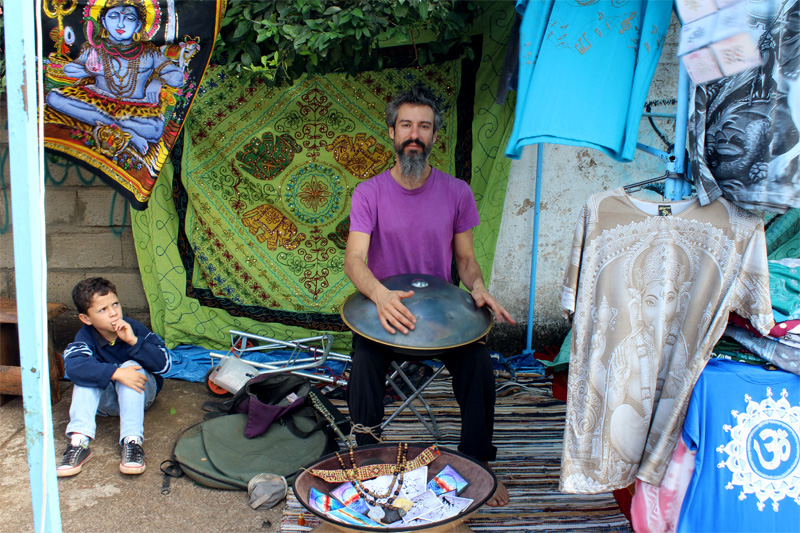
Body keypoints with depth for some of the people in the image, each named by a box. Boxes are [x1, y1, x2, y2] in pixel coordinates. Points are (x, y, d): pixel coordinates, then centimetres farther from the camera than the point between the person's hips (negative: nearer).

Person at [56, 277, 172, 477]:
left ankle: (132, 441, -39)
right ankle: (79, 441, -36)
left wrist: (134, 341, -36)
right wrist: (116, 373, -50)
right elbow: (73, 366, -40)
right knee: (86, 372, -26)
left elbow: (164, 364, -24)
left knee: (131, 366, -31)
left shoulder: (134, 328, -16)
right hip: (105, 399, 1)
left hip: (140, 393, -1)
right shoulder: (85, 337, -16)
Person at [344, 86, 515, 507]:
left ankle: (477, 467, -2)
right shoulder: (369, 193, -5)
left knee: (479, 362, -23)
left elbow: (466, 259, 7)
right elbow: (354, 260, -15)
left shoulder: (457, 193, 1)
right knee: (365, 362, -29)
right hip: (383, 307, -1)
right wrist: (380, 294, -38)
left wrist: (478, 289, -17)